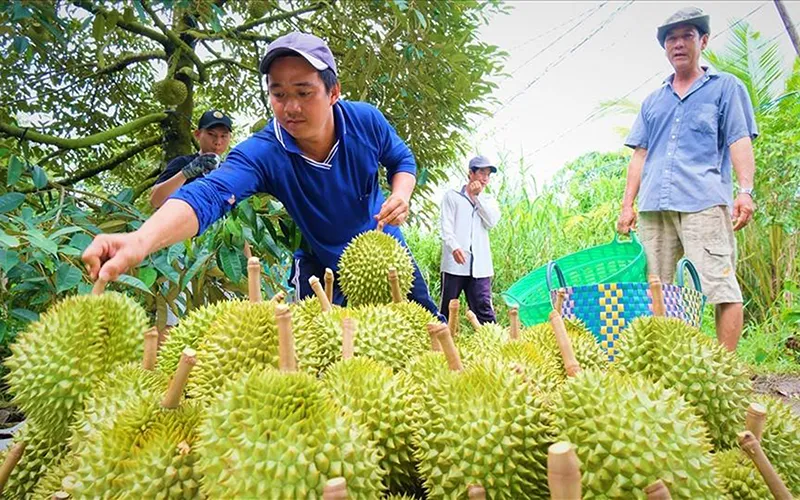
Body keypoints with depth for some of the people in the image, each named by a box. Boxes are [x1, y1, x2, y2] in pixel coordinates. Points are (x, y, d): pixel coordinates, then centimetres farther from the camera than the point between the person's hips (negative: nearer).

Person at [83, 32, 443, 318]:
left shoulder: (366, 120, -21)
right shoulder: (262, 152, -29)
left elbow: (402, 159, -1)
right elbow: (210, 194, -47)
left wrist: (401, 195, -23)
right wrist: (142, 239, -66)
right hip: (321, 264, -2)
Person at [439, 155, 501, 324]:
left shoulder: (488, 200, 20)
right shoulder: (452, 196, 10)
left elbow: (492, 222, 0)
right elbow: (446, 227, -2)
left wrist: (477, 196, 1)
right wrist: (454, 247, -20)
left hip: (480, 266, 2)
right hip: (454, 263, -2)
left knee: (484, 310, -4)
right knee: (447, 309, 2)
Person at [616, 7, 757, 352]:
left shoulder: (725, 87, 15)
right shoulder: (652, 101, 25)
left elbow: (740, 141, 4)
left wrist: (745, 191, -10)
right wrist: (627, 205, 11)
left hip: (704, 203, -4)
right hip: (654, 207, 4)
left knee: (720, 284, -10)